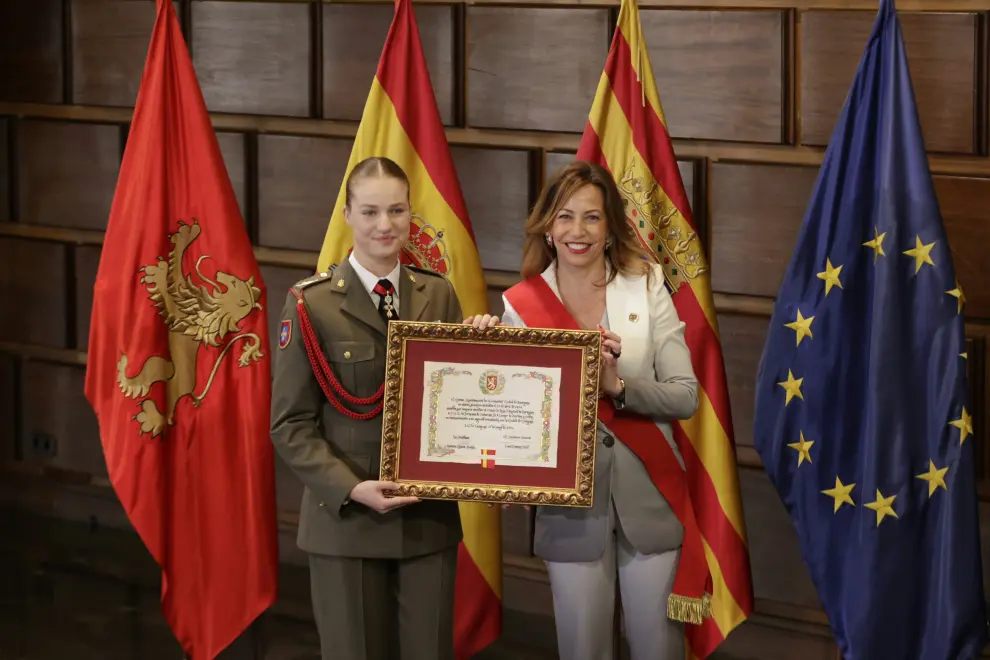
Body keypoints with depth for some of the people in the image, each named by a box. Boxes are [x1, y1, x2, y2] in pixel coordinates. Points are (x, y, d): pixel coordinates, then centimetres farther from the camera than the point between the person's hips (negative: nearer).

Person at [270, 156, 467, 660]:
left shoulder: (438, 296, 7)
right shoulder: (311, 304, -5)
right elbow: (291, 425, -6)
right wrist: (351, 488, -17)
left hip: (430, 518, 3)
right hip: (346, 521, -3)